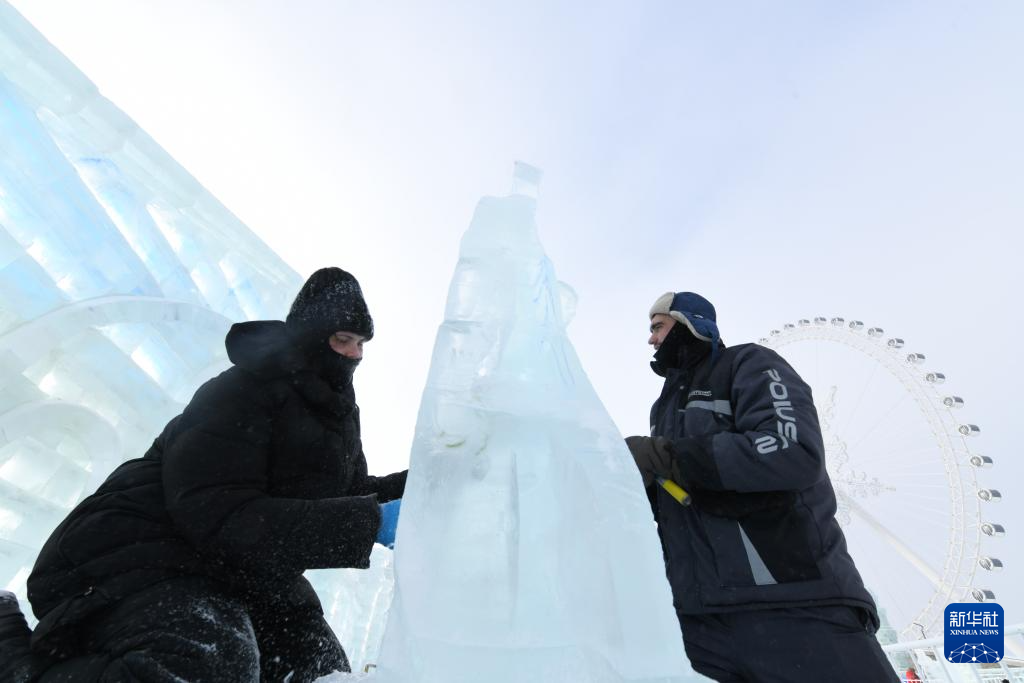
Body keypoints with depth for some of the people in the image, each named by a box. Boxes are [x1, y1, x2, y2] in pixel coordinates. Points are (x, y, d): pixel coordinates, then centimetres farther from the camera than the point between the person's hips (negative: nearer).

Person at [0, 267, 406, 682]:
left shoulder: (338, 413, 7)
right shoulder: (246, 391, -19)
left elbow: (348, 494, 14)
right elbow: (219, 518, -29)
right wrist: (372, 523, -34)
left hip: (244, 577, 9)